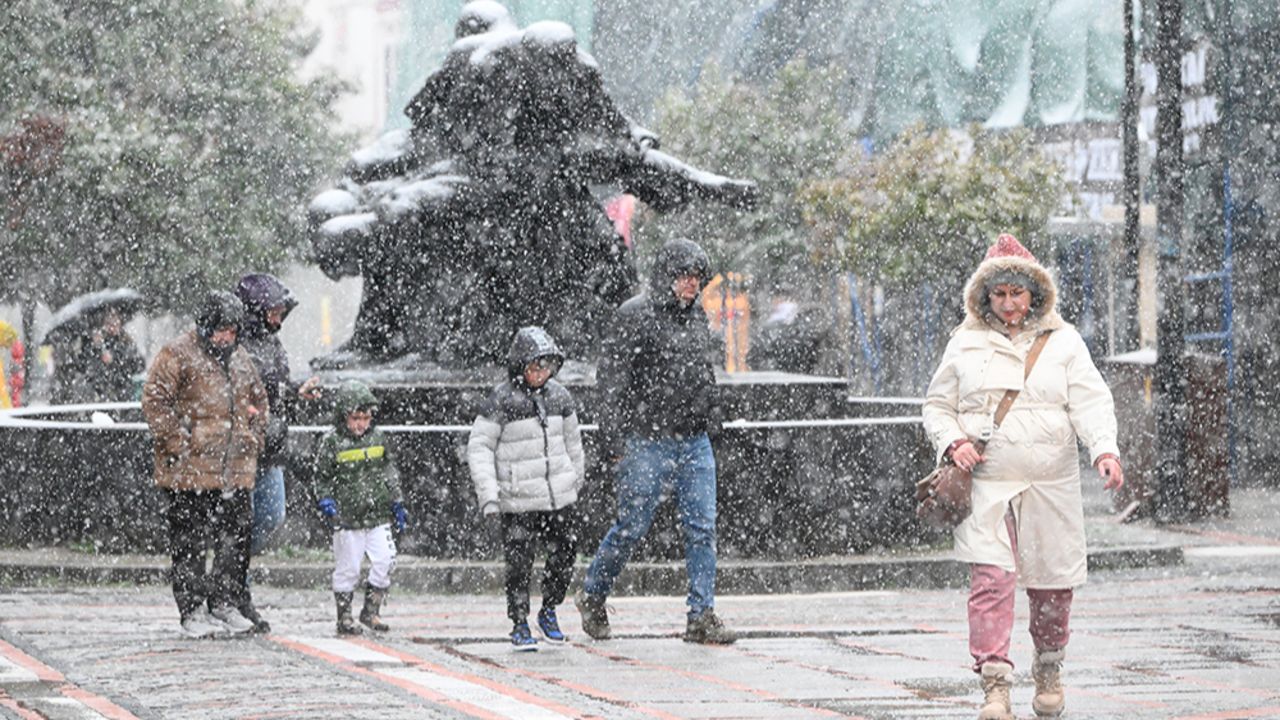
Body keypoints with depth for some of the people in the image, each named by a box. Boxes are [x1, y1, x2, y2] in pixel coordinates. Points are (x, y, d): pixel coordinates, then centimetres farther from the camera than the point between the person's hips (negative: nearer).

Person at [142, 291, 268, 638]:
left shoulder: (240, 359, 16)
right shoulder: (178, 355, -5)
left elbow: (259, 401, 28)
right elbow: (155, 400, -10)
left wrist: (254, 438, 15)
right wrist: (177, 443, -14)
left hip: (236, 470, 6)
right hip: (190, 470, -6)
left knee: (236, 538, 6)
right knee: (190, 542, -2)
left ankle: (224, 603, 18)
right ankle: (192, 611, 3)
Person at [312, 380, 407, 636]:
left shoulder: (378, 437, 6)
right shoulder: (332, 442, -6)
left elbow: (389, 473, 17)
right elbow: (322, 478, -1)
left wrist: (397, 504, 15)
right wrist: (327, 503, -13)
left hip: (378, 517, 4)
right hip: (347, 518, -4)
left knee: (384, 561, -5)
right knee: (347, 569, 2)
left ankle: (371, 610, 12)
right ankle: (344, 617, 14)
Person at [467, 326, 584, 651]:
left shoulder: (559, 396, 7)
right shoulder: (502, 399, -9)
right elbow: (479, 447, -6)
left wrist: (576, 481, 28)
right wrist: (488, 495, -13)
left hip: (560, 498, 5)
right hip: (518, 502, -5)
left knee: (564, 557, 6)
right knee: (519, 564, -3)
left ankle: (549, 612, 27)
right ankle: (519, 625, 10)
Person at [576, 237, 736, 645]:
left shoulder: (696, 316, 13)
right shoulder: (635, 316, -9)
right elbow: (612, 381, -11)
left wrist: (711, 426, 20)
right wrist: (616, 443, -15)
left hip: (694, 443, 6)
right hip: (647, 442, -6)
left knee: (702, 528, -2)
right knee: (631, 527, 0)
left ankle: (702, 617, -1)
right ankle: (592, 597, 22)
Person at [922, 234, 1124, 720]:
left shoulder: (1062, 342, 6)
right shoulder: (965, 345, 8)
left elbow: (1090, 402, -3)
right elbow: (937, 406, 15)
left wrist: (1105, 449, -20)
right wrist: (953, 442, -6)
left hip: (1051, 486, 1)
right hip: (987, 484, -1)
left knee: (1052, 584, 7)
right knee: (990, 580, -15)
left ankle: (1048, 671, 32)